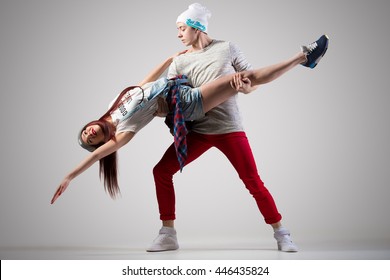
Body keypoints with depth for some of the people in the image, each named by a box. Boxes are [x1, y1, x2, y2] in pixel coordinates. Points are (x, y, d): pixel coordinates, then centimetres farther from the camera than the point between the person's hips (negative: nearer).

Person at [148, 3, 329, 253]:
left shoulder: (226, 49, 4)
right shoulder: (180, 62, 10)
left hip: (229, 129, -3)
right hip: (198, 131, 3)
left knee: (254, 182, -5)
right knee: (161, 171, -6)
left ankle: (281, 235, 11)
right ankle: (168, 235, 4)